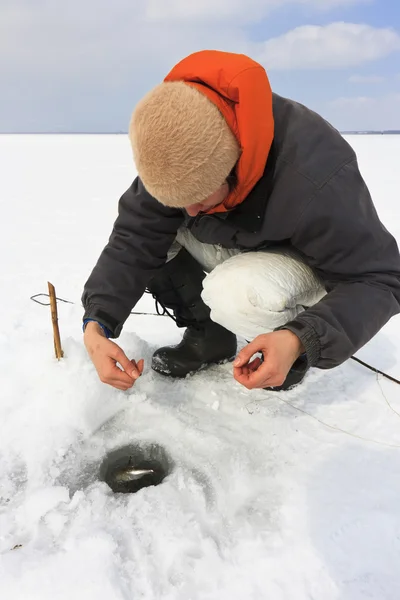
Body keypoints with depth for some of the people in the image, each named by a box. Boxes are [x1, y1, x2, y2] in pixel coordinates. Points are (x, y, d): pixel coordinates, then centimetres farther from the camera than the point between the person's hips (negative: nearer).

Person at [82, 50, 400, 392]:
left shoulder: (314, 179, -38)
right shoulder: (178, 158, -22)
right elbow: (134, 238, -19)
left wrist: (301, 341, -43)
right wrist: (97, 323, -32)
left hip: (304, 262, -5)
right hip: (234, 249, 6)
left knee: (237, 293, -37)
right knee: (150, 231, -15)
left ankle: (292, 345, -4)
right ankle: (208, 335, 1)